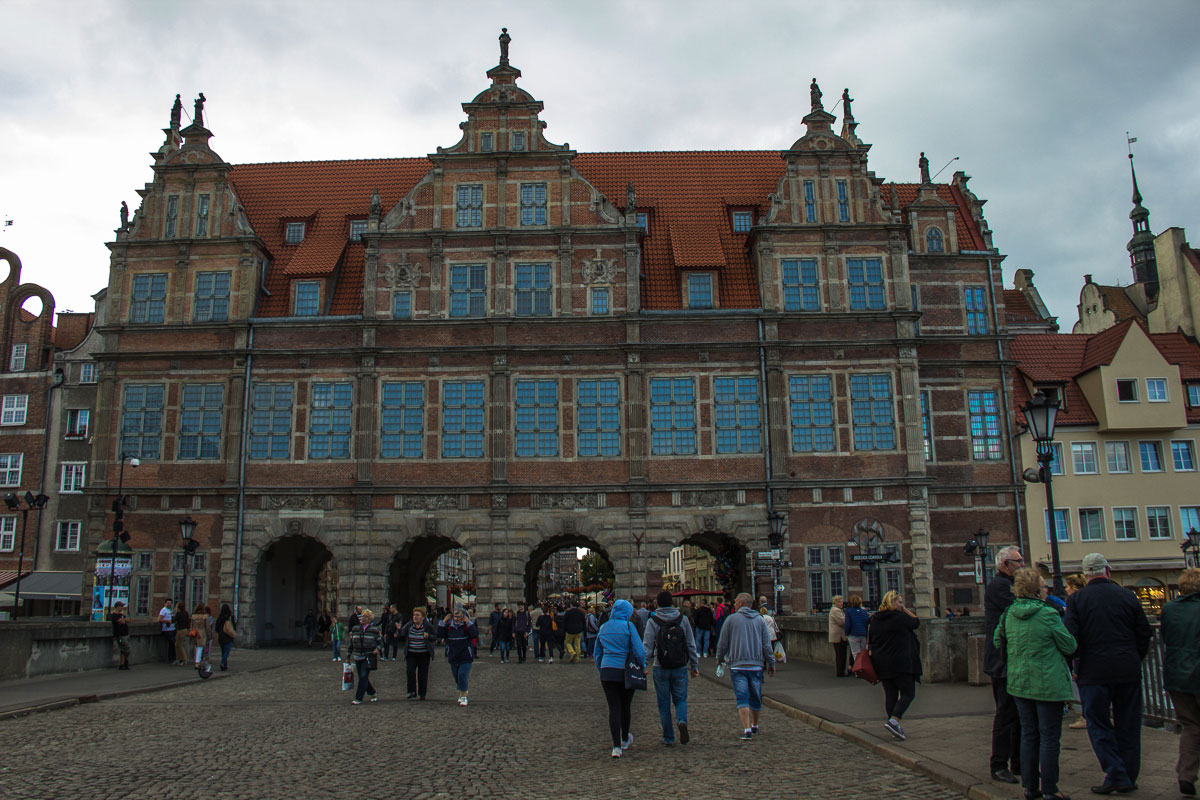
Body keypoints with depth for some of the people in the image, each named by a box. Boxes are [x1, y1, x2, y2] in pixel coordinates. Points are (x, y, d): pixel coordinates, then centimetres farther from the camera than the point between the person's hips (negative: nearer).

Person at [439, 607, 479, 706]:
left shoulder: (468, 625, -7)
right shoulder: (449, 625, 3)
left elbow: (475, 634, -21)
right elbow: (440, 635, -3)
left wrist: (468, 622, -24)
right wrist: (443, 622, -8)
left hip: (466, 657, -4)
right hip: (453, 657, 4)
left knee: (462, 676, -11)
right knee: (456, 676, 15)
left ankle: (464, 696, -1)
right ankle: (461, 692, 38)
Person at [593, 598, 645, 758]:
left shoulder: (603, 628, 7)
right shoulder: (628, 626, -8)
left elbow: (598, 653, 15)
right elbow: (639, 650, -13)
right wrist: (643, 666, 3)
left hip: (607, 672, 2)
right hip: (626, 672, -2)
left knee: (614, 708, 2)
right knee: (626, 706, 16)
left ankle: (616, 746, -7)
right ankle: (625, 740, 34)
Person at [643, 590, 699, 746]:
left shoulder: (652, 621, -4)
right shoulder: (683, 619, 3)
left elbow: (647, 646, -11)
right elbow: (691, 644, 6)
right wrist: (694, 665, 13)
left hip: (661, 668, -1)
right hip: (680, 667, 1)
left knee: (664, 703, 8)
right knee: (680, 699, 12)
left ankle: (668, 737, 10)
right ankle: (682, 721, -16)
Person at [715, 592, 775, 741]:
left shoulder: (731, 619, -1)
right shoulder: (759, 619, 7)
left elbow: (722, 643, 1)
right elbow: (767, 644, 4)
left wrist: (719, 658, 18)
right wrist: (771, 663, 11)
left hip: (737, 665, -3)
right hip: (756, 665, 3)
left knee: (742, 698, -4)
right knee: (755, 697, 16)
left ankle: (747, 730, -15)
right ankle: (755, 727, 31)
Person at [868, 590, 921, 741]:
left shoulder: (874, 619, 8)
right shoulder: (900, 617, -12)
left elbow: (869, 640, 12)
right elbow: (916, 621, 5)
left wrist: (870, 652, 19)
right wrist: (905, 610, 7)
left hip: (881, 664, 7)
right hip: (900, 663, -7)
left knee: (890, 694, 11)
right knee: (908, 693, 1)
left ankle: (894, 727, 12)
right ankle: (893, 721, -15)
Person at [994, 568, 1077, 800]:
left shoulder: (1009, 613, 2)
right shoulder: (1048, 615, -15)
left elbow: (997, 640, 14)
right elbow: (1069, 646, -6)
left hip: (1019, 682, 6)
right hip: (1048, 683, -6)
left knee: (1028, 735, 13)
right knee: (1049, 737, 3)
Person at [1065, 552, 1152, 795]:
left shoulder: (1076, 599, -5)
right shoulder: (1128, 596, 2)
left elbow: (1071, 637, -9)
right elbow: (1144, 633, 7)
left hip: (1094, 672, -3)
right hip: (1129, 671, 3)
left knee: (1099, 725, 6)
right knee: (1128, 726, 12)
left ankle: (1116, 775, -3)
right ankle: (1129, 777, 18)